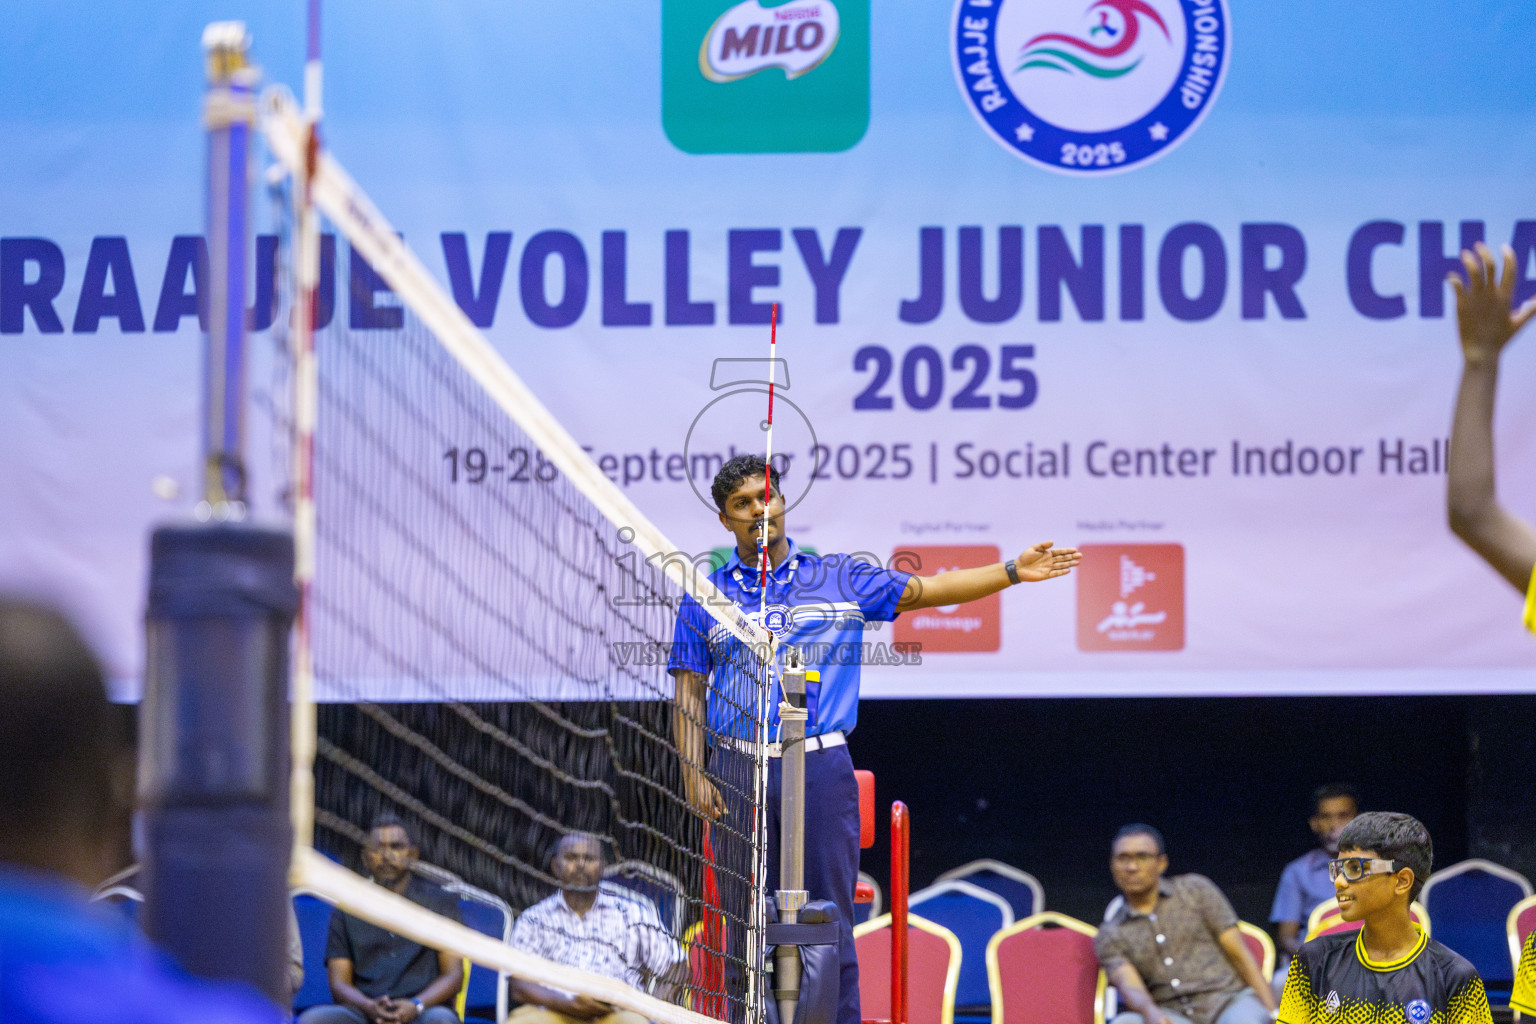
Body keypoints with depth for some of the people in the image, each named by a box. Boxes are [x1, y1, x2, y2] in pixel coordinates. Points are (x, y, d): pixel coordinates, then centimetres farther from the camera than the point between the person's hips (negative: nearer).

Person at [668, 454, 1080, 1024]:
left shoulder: (840, 580, 9)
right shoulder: (705, 598, 8)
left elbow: (925, 590, 11)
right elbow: (688, 696, 7)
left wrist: (1014, 571, 4)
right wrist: (694, 776, -3)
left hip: (822, 768, 0)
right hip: (739, 773, 0)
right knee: (746, 924, 2)